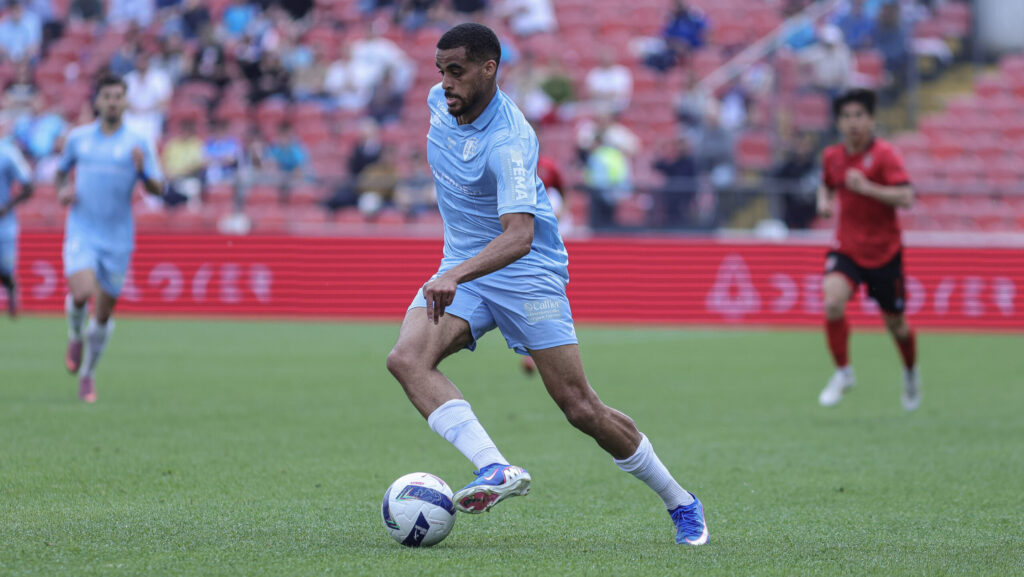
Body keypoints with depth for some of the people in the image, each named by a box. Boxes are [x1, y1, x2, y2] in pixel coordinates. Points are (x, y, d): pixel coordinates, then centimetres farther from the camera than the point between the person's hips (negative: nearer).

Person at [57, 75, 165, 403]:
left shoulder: (137, 143, 0)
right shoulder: (78, 138, 6)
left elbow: (158, 189, -2)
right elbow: (62, 170, 24)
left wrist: (143, 171, -22)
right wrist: (62, 191, 2)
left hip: (118, 238, 0)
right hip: (81, 232, 0)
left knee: (104, 313, 5)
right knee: (81, 293, -24)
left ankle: (87, 375, 24)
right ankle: (74, 336, 10)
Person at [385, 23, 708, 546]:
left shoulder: (508, 141, -28)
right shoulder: (442, 102, -4)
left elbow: (519, 235, -40)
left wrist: (455, 276, -55)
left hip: (526, 273, -7)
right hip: (461, 269, 7)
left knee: (581, 410, -6)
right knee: (406, 358, -23)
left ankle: (680, 503, 14)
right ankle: (495, 468, -35)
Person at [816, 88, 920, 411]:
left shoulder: (884, 155, -13)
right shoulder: (832, 157, 2)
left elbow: (905, 198, -23)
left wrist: (866, 187, -29)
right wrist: (824, 201, 2)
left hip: (884, 251, -3)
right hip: (847, 248, 3)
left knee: (895, 323, 10)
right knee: (832, 302, -25)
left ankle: (911, 373, 41)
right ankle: (843, 372, -8)